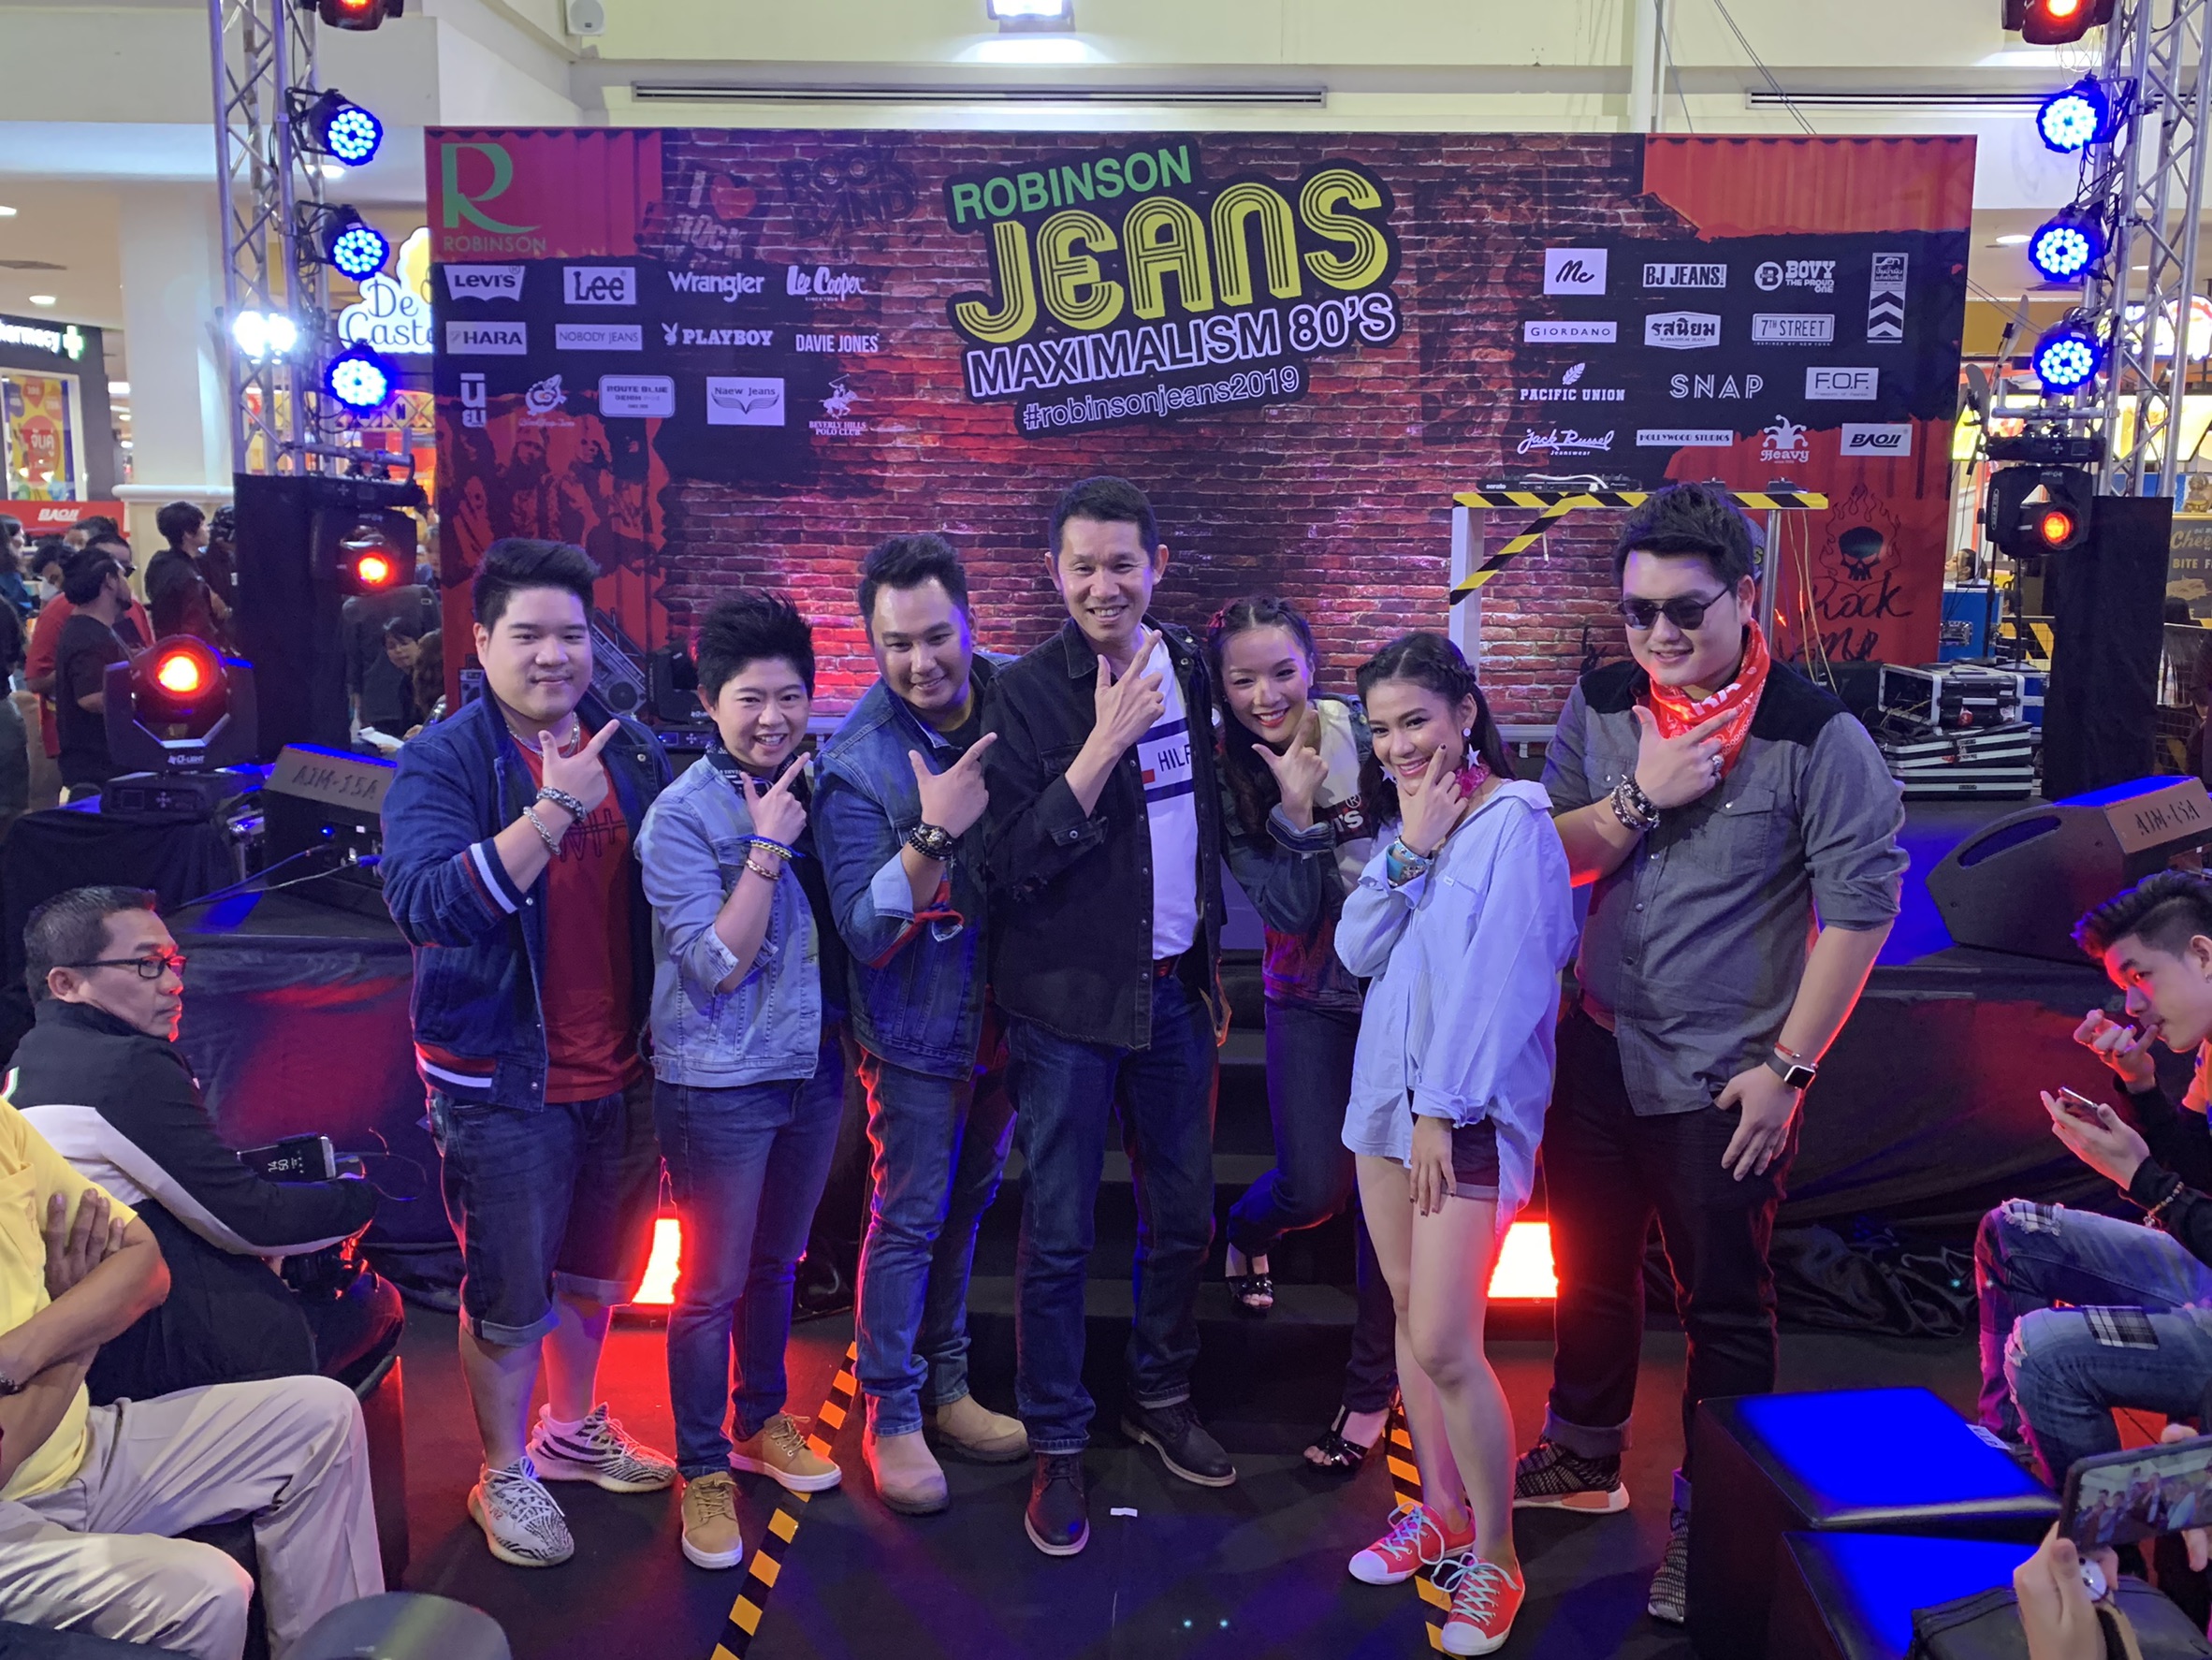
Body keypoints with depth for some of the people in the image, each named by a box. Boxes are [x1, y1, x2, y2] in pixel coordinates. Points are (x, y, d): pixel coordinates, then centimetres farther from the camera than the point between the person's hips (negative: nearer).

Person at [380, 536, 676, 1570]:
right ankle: (504, 1475, 30)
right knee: (508, 1296, 8)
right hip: (503, 1085, -5)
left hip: (622, 1075, 5)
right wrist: (553, 809, -31)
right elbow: (424, 903, -27)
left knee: (594, 1276, 21)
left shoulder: (631, 752, 3)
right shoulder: (443, 762, -12)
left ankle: (574, 1429, 43)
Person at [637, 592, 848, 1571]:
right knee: (712, 1284, 6)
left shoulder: (811, 786, 2)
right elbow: (718, 964, -20)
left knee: (777, 1262, 21)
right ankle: (702, 1468, 23)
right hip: (719, 1082, -6)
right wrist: (766, 848, -23)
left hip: (813, 1067, 6)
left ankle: (763, 1420, 40)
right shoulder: (681, 817, -15)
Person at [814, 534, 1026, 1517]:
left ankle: (945, 1387, 37)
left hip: (1008, 1010, 5)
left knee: (967, 1204, 18)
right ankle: (890, 1416, 24)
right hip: (919, 1021, -4)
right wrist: (934, 833, -34)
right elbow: (866, 931, -24)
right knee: (908, 1218, 5)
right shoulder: (855, 764, -20)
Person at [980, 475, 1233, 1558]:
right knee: (1059, 1237, 2)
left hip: (1175, 987, 5)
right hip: (1070, 996, -5)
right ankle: (1056, 1446, 19)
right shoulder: (1027, 695, -11)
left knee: (1184, 1215, 14)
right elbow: (1012, 863, -18)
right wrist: (1104, 743, -23)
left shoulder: (1188, 670, 5)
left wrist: (1212, 962, 14)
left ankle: (1160, 1399, 34)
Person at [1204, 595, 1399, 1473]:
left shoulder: (1368, 737, -12)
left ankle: (1373, 1385, 22)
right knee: (1314, 1186, -5)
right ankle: (1247, 1229, 35)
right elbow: (1290, 913, -16)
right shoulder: (1232, 779, -7)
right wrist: (1297, 808, -24)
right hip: (1313, 998, 1)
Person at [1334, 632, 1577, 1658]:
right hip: (1387, 1087, 7)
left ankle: (1494, 1562, 9)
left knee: (1444, 1345, -8)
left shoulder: (1514, 819, -11)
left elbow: (1501, 980, -15)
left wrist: (1444, 1109, -15)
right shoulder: (1402, 818, 13)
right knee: (1410, 1313, 14)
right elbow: (1357, 950, 2)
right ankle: (1440, 1510, 29)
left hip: (1470, 1105, -7)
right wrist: (1411, 851, -9)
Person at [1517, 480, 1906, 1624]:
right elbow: (1548, 856, -2)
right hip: (1599, 1053, 5)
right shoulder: (1601, 707, 0)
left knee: (1725, 1306, 10)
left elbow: (1859, 909, -13)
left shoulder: (1815, 736, -15)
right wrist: (1639, 797, -19)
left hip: (1722, 1084, -5)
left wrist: (1788, 1067, -13)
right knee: (1590, 1269, 21)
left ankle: (1708, 1521, 29)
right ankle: (1584, 1457, 44)